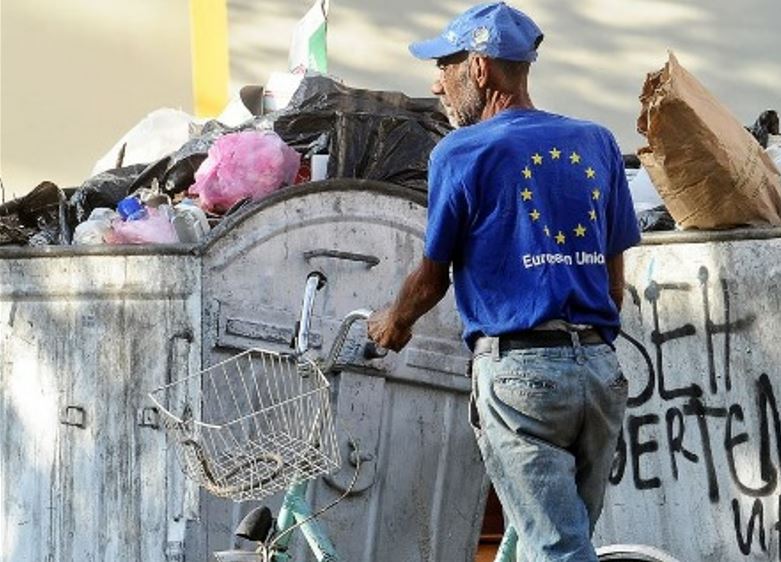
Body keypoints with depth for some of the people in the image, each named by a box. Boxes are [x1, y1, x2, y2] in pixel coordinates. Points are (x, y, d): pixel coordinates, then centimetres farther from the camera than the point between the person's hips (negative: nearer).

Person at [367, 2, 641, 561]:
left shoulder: (462, 153, -3)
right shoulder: (597, 143, 12)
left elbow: (432, 278, 6)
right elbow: (616, 280, 15)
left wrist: (392, 325, 26)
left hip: (518, 371, -6)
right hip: (600, 367, 6)